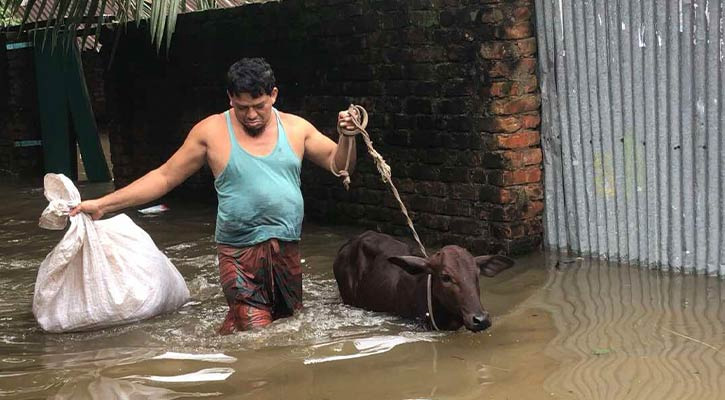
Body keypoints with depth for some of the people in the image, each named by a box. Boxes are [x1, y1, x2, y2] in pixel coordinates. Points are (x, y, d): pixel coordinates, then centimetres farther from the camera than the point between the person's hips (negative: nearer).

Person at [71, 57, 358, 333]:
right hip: (240, 252, -4)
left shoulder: (296, 128, 4)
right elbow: (164, 177, 0)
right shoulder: (212, 131, -4)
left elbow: (338, 163, 12)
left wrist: (347, 137, -12)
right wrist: (102, 205, -5)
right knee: (255, 332, -13)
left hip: (287, 250, 4)